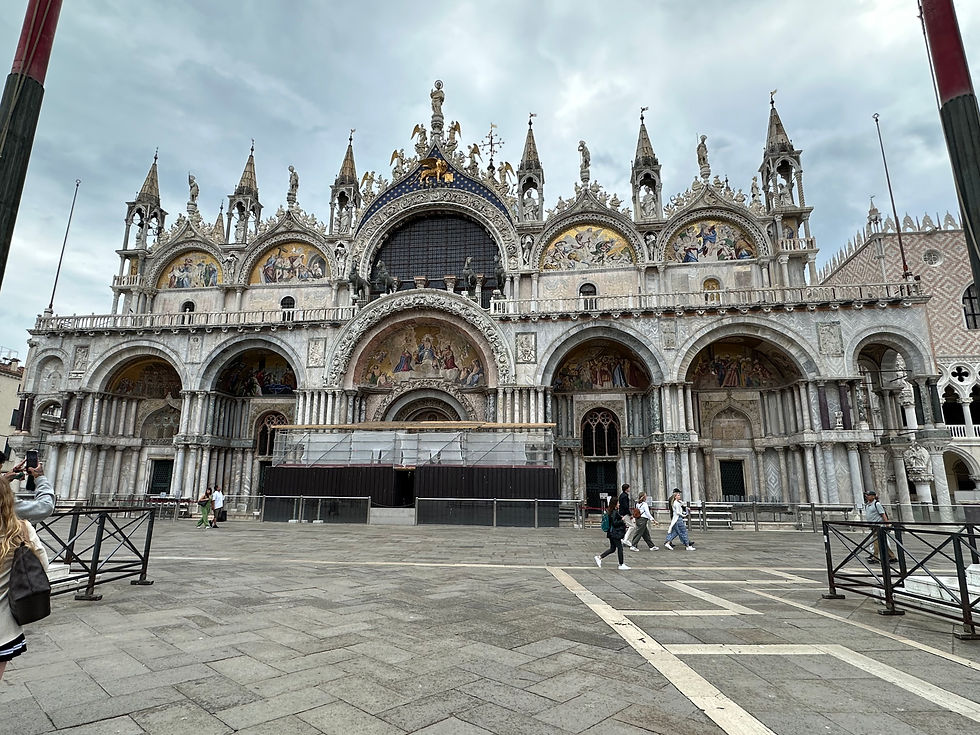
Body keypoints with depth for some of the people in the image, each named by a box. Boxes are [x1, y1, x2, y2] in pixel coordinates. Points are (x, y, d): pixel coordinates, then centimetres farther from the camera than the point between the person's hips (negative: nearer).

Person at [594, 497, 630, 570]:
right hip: (615, 533, -9)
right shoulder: (614, 512, -19)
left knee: (612, 548, 14)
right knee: (620, 548, 2)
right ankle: (621, 565, 10)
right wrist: (622, 521, -13)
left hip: (611, 533, 9)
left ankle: (599, 557, 9)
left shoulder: (610, 511, 11)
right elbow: (614, 523, -23)